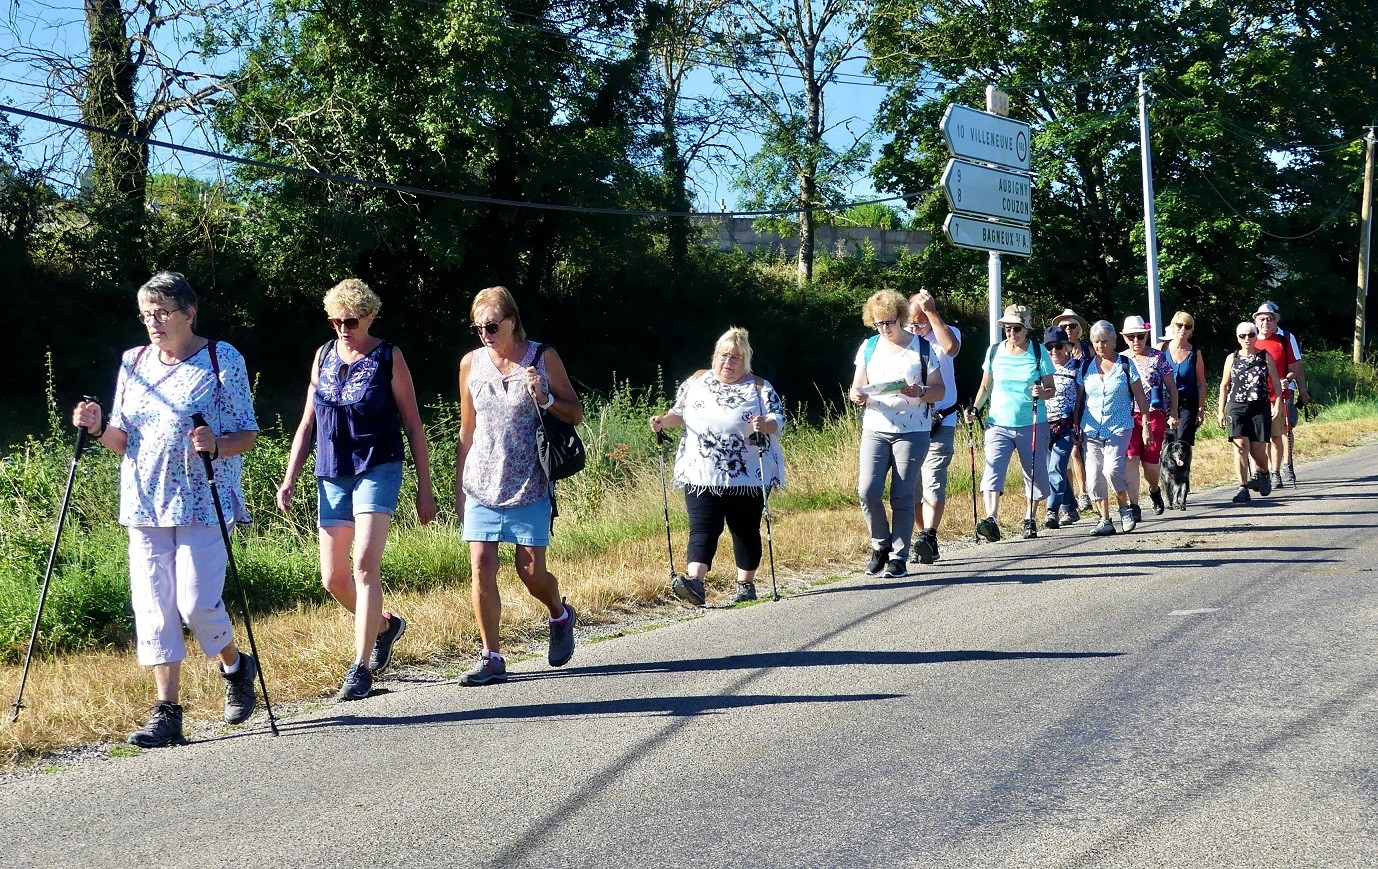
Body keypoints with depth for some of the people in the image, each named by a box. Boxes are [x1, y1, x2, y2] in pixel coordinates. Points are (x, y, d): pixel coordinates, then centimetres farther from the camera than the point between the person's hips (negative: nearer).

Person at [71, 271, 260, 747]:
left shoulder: (223, 359, -1)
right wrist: (98, 429, -6)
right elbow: (123, 441, 15)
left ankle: (236, 667, 20)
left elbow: (248, 435, -2)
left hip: (203, 504, -4)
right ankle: (167, 713, 4)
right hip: (145, 504, 5)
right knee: (153, 606, 0)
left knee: (197, 603, -11)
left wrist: (216, 444, -22)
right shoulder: (133, 363, 12)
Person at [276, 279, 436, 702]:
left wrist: (424, 488, -4)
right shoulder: (323, 356, 9)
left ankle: (361, 667, -15)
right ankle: (386, 623, 34)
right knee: (333, 579, 7)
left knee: (365, 564, -18)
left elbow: (413, 425, -2)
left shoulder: (388, 358, -3)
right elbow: (307, 423, 15)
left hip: (377, 472, -5)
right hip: (331, 477, 5)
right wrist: (290, 478, 9)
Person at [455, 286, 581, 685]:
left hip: (529, 485, -2)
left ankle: (560, 615, 29)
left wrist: (545, 398, -17)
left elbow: (577, 414, 3)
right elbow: (467, 431, 13)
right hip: (482, 484, 2)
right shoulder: (471, 363, 5)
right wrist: (458, 488, 14)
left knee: (530, 570, -3)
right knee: (481, 569, -6)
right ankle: (491, 658, 2)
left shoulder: (543, 358, -3)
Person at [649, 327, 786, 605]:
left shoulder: (759, 388, 2)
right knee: (702, 529, -10)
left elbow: (778, 421, -4)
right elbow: (680, 413, 20)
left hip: (746, 478, -1)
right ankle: (694, 582, -23)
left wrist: (765, 425, -25)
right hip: (701, 476, 1)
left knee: (745, 530, 7)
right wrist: (664, 421, 1)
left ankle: (746, 584, 18)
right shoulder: (696, 382, 10)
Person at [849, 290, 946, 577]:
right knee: (868, 491, -11)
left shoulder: (922, 348, 3)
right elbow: (855, 389, 13)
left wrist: (920, 392, -18)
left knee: (902, 497, -3)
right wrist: (858, 395, -11)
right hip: (875, 430, 2)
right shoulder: (869, 347, 11)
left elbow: (939, 391, 4)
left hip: (912, 432, -2)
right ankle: (881, 545, 11)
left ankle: (898, 557, 5)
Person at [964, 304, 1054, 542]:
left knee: (1035, 473, 9)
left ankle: (1030, 520, 29)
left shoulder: (1039, 352, 0)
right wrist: (974, 408, 1)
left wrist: (1042, 392, -21)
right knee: (993, 469, -20)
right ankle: (991, 521, -32)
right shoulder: (994, 351, 5)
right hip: (999, 424, 0)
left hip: (1033, 425, 0)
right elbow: (986, 386, 16)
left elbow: (1051, 389, 2)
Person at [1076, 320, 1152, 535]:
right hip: (1091, 430, 3)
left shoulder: (1126, 365, 1)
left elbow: (1140, 397, 4)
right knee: (1094, 476, -2)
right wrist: (1076, 428, 9)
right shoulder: (1086, 367, 8)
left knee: (1112, 469, -19)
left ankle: (1125, 509, 4)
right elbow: (1079, 399, 13)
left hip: (1119, 428, -3)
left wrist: (1145, 424, -1)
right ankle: (1105, 521, 7)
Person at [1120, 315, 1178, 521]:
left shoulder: (1157, 356, 5)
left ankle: (1154, 490, 34)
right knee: (1131, 459, -12)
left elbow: (1171, 387, 7)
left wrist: (1173, 415, 2)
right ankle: (1134, 507, -12)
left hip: (1154, 415, -1)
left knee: (1150, 461, 0)